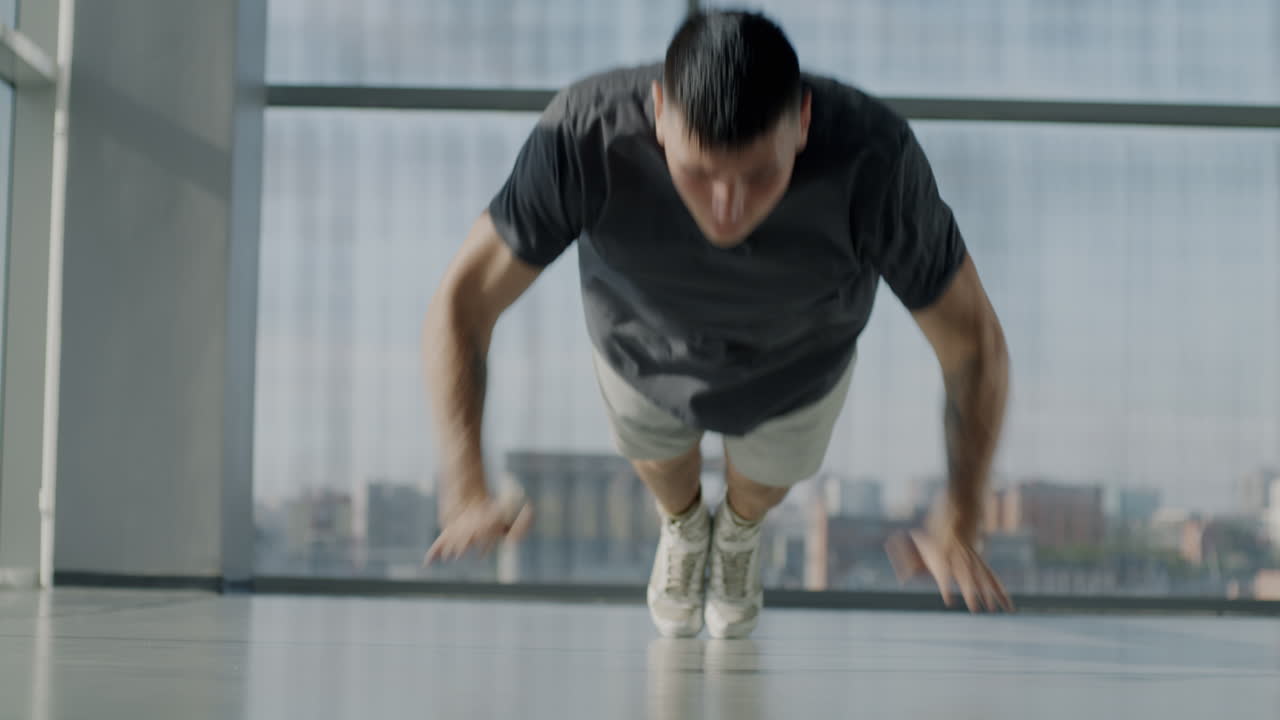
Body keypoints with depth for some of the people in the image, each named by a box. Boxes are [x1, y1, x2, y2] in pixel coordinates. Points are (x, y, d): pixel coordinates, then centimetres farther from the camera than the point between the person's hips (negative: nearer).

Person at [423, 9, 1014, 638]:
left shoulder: (873, 159, -44)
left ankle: (740, 529, 68)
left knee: (765, 477, 31)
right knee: (659, 458, 32)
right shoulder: (583, 136, -44)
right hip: (642, 347, 0)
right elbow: (460, 304, -34)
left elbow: (974, 343, -31)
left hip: (795, 367, 0)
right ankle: (684, 525, 68)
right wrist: (466, 493, -46)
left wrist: (960, 522, -42)